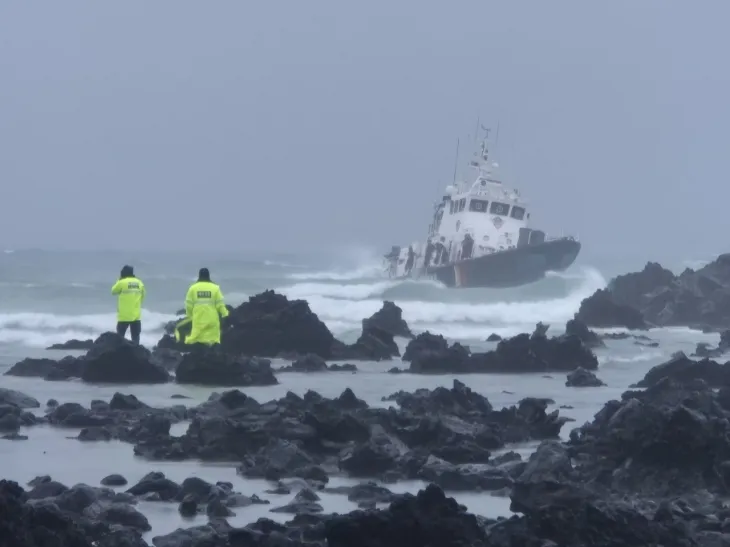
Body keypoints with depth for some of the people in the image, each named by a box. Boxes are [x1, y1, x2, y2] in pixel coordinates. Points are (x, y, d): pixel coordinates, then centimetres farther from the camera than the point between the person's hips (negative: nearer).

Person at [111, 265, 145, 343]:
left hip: (124, 315, -4)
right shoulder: (139, 283, 5)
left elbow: (113, 291, 7)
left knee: (120, 336, 5)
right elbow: (142, 296, 14)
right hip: (136, 315, 4)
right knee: (135, 337, 7)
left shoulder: (122, 282, -9)